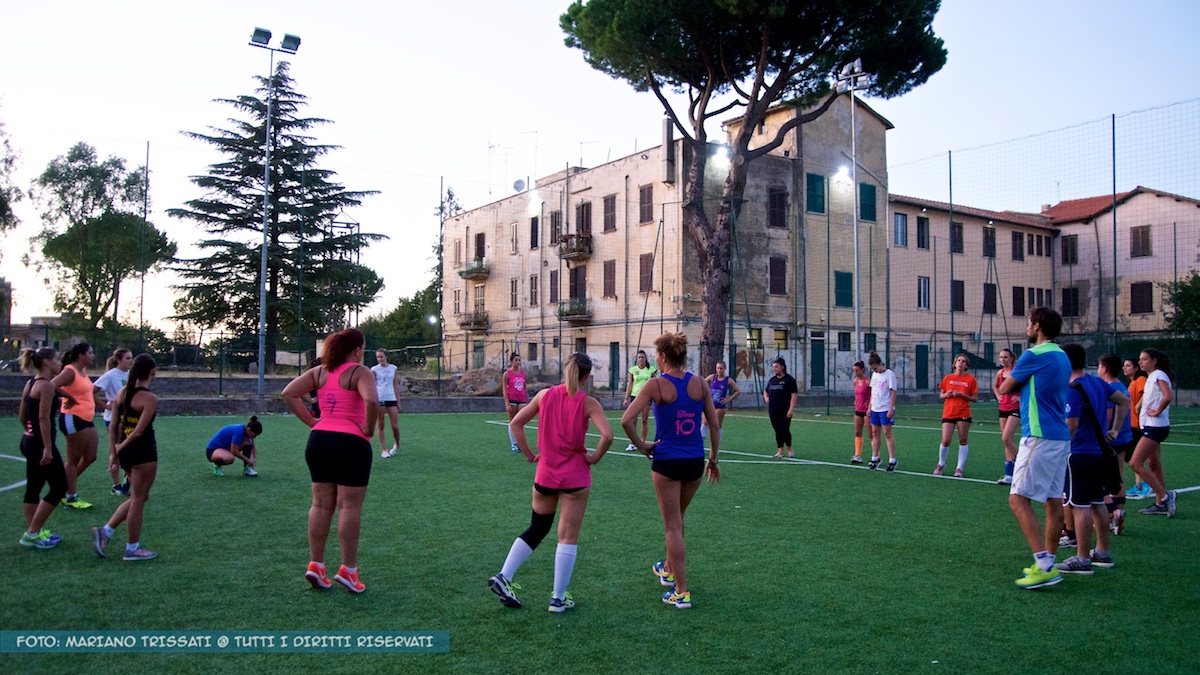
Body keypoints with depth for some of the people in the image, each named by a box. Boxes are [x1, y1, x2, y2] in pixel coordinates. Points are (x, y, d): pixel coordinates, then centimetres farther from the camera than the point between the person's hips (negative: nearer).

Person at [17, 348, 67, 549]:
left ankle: (34, 532, 21)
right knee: (59, 487, -2)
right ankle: (32, 534, 1)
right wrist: (47, 448, -22)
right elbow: (44, 418, -21)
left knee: (33, 488, 14)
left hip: (30, 441, 10)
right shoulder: (46, 385, -16)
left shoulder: (30, 383, 12)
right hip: (41, 443, -10)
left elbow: (22, 416, 18)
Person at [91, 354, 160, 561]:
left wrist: (113, 451, 9)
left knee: (138, 497, 21)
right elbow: (139, 432, -21)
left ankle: (105, 531, 14)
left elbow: (113, 426, 6)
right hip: (144, 453, -8)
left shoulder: (122, 393, 5)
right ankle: (132, 548, 15)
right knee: (138, 499, 5)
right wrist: (120, 447, -6)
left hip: (126, 452, 8)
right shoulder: (150, 398, -17)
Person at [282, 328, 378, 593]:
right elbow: (371, 401, -26)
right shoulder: (359, 372, -8)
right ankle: (348, 569, 6)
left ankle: (316, 565, 16)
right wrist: (368, 429, -12)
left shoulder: (319, 372, 10)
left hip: (319, 439, 6)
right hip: (351, 442, -6)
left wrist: (311, 421, 6)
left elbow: (288, 394, 6)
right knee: (350, 506, 1)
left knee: (321, 505, 13)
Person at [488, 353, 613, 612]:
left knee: (537, 529, 21)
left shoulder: (545, 394, 0)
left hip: (545, 474, 4)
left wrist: (529, 454, 6)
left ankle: (503, 577, 13)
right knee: (568, 537, 7)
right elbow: (607, 436, -22)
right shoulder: (588, 403, -10)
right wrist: (594, 458, -6)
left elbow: (515, 423, 1)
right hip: (575, 477, -4)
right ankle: (559, 598, 14)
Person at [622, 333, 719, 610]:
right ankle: (668, 569, 45)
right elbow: (715, 424, 3)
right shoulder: (699, 383, -1)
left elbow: (626, 420, -19)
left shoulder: (656, 385, -11)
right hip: (695, 461, 4)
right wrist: (713, 459, 13)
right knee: (677, 519, 26)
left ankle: (681, 592, 8)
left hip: (666, 462, -4)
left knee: (673, 527, 6)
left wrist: (642, 445, -5)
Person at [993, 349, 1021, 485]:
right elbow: (995, 386, 30)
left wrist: (1022, 397, -14)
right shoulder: (1000, 373, 10)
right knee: (1009, 441, 9)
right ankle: (1009, 475, 12)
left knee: (1006, 439, -18)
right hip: (1003, 408, 7)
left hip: (1015, 409, -7)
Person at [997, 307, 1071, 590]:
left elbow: (1005, 388, -2)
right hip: (1060, 437, 9)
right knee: (1053, 501, 12)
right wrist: (1025, 383, 6)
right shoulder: (1062, 356, 15)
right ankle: (1048, 564, 19)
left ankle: (1044, 566, -13)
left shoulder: (1034, 355, -12)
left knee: (1018, 499, -8)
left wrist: (1016, 378, 16)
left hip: (1040, 437, -9)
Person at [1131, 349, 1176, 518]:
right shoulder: (1151, 377, 15)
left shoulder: (1159, 375, -13)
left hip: (1156, 427, -10)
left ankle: (1164, 495, -9)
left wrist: (1157, 412, -19)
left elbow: (1168, 396, -28)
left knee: (1135, 464, -13)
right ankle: (1160, 504, 17)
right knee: (1154, 466, 12)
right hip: (1151, 427, 10)